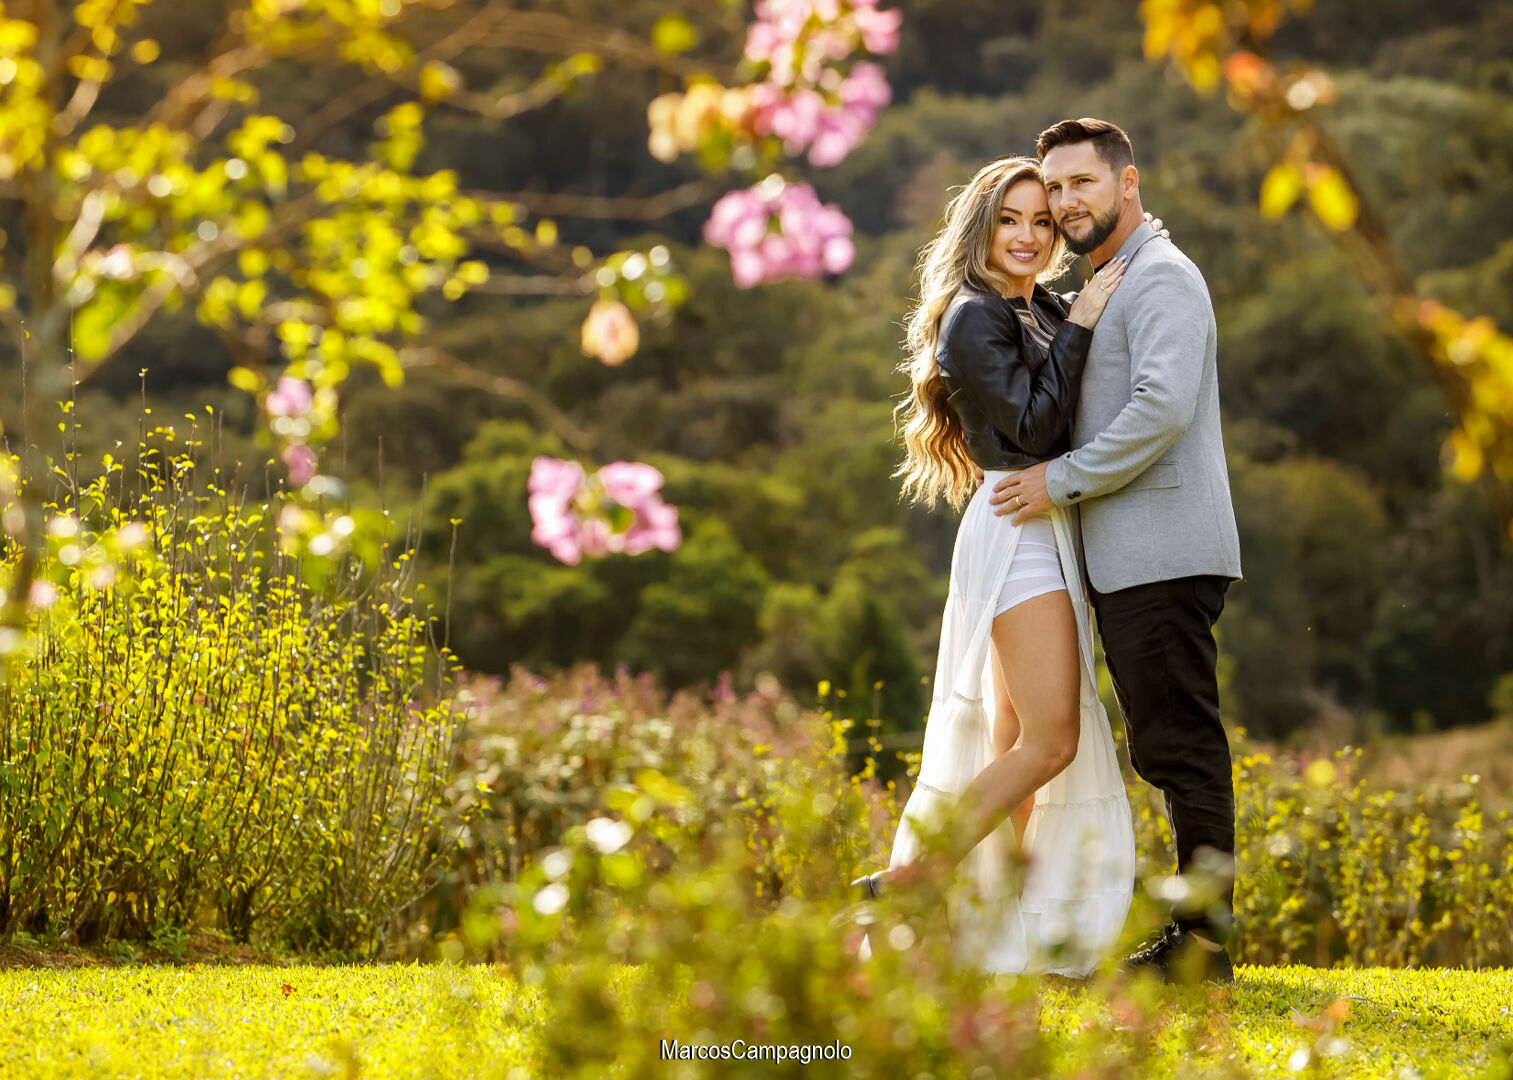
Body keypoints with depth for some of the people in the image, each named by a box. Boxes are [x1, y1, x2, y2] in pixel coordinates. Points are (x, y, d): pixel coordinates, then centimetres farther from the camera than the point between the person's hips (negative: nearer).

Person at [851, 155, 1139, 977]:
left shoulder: (1045, 312, 16)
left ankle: (993, 930, 9)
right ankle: (893, 890, -15)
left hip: (1049, 533, 9)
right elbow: (1033, 424, -16)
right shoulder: (973, 316, -10)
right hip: (1018, 529, -9)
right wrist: (1080, 325, -13)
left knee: (1015, 743, 7)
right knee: (1051, 742, -16)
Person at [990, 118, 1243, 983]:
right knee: (1166, 748, 10)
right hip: (1132, 557, 10)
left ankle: (1205, 940, -7)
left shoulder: (1161, 278, -8)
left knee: (1182, 744, -9)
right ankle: (1195, 937, 14)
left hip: (1164, 554, -10)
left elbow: (1164, 406, -22)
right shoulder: (1111, 287, 24)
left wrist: (1062, 481, -15)